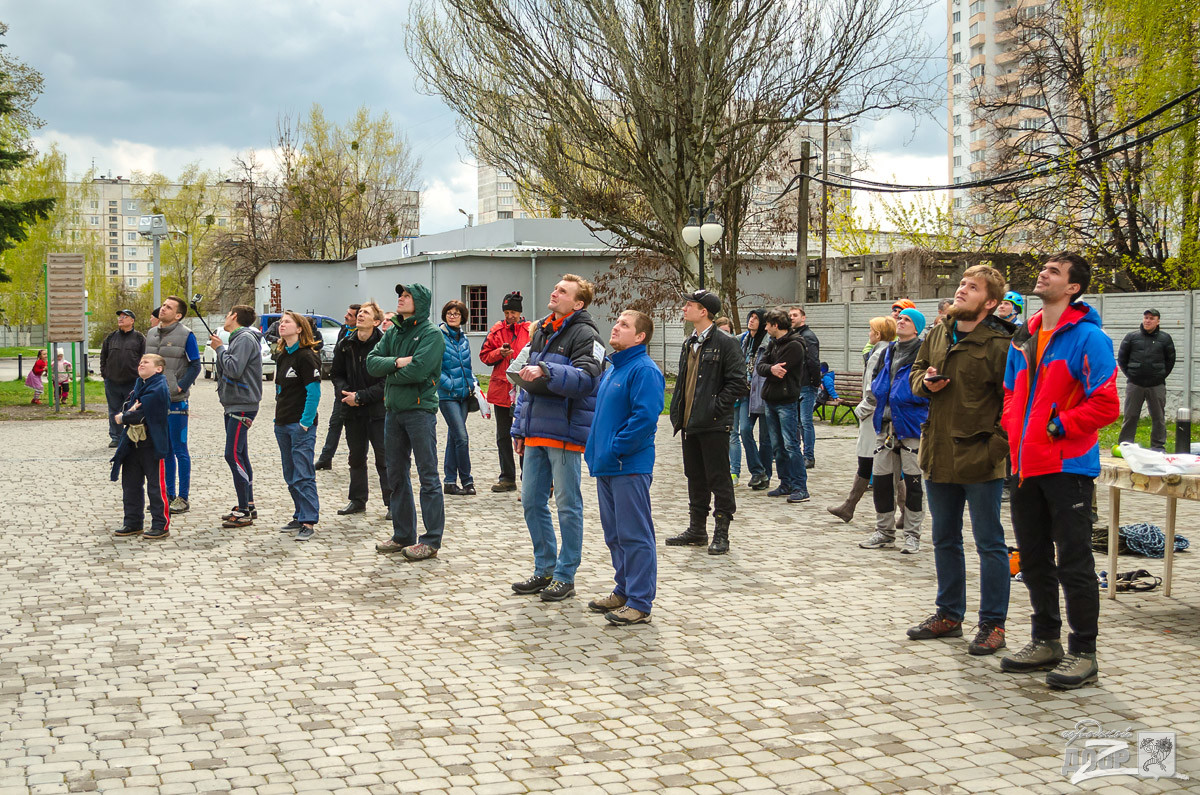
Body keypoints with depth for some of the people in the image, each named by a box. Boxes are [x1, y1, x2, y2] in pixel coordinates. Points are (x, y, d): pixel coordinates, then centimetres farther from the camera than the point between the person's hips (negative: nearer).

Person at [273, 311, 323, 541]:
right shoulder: (282, 357, 15)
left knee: (303, 475, -10)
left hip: (301, 425, -9)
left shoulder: (306, 356, -11)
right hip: (282, 425, 9)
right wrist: (278, 419, 14)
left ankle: (309, 522, -7)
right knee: (291, 476, 13)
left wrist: (305, 422, -19)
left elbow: (314, 392, -15)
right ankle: (300, 516, 22)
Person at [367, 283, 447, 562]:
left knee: (428, 476, -3)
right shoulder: (393, 332, 14)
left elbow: (418, 369, -20)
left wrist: (389, 375, -5)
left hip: (420, 409, -8)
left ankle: (431, 541, 1)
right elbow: (372, 362, 4)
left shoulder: (431, 333, -7)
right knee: (396, 475, 13)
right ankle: (403, 535, 24)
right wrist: (397, 362, -14)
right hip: (393, 410, 8)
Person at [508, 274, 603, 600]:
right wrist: (519, 427, 19)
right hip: (536, 432, 8)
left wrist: (545, 371, -31)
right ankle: (545, 570, 24)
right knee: (531, 502, 11)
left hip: (565, 433, -8)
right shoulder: (541, 331, 18)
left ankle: (566, 576, 10)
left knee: (568, 505, 1)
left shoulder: (584, 334, -8)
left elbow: (586, 378, -23)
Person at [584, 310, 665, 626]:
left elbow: (645, 418, -23)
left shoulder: (644, 370, -13)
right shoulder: (612, 369, 16)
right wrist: (595, 449, 14)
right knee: (614, 535, 17)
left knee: (634, 535, -4)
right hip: (606, 467, 10)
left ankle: (640, 603, 2)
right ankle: (624, 591, 29)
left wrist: (614, 450, -19)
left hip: (629, 468, -9)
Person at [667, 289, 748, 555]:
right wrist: (678, 412, 12)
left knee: (719, 480, -1)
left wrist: (716, 408, -17)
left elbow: (738, 383, -14)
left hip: (714, 425, -8)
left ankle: (721, 534, 5)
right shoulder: (689, 344, 15)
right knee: (695, 479, 14)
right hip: (690, 423, 8)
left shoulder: (725, 343, -10)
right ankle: (697, 530, 24)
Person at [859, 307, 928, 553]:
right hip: (886, 423, 7)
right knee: (881, 477, 7)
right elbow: (876, 379, 24)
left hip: (911, 423, -7)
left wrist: (904, 395, -17)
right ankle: (884, 532, 18)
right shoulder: (888, 351, 16)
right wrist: (881, 390, 5)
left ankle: (912, 535, 10)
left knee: (912, 480, 0)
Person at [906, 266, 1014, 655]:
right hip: (939, 456, 7)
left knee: (989, 543, 3)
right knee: (944, 540, 17)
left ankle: (992, 624, 13)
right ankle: (949, 614, 31)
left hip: (980, 461, -7)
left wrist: (995, 447, -19)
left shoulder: (1000, 344, -13)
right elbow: (916, 371, 21)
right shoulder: (937, 334, 7)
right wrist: (925, 382, -2)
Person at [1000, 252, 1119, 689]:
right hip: (1027, 467, 8)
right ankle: (1045, 641, 27)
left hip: (1068, 467, -7)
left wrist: (1056, 428, -14)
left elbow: (1105, 405, -14)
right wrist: (1014, 433, 8)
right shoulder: (1023, 337, 13)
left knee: (1074, 563, -2)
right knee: (1034, 561, 15)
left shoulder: (1088, 337, -9)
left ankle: (1083, 653, 8)